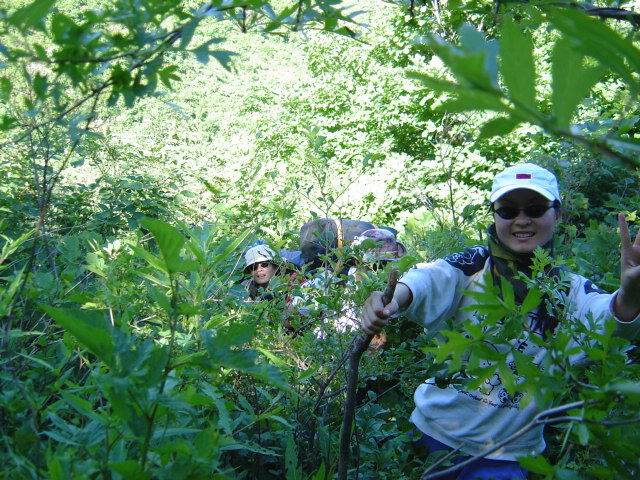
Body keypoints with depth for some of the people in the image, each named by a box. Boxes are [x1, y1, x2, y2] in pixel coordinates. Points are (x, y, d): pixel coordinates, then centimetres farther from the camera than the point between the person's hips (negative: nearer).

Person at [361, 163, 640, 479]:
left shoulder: (570, 290, -6)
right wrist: (394, 299, -52)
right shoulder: (473, 265, -8)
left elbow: (604, 317, -27)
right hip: (435, 431, 1)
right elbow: (431, 279, -29)